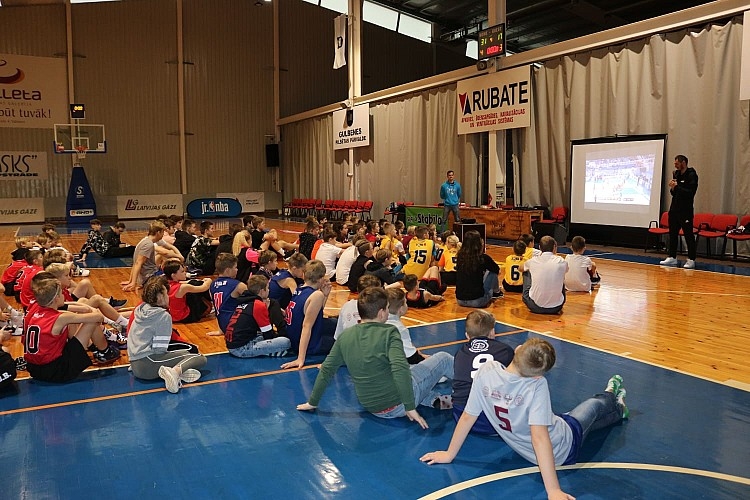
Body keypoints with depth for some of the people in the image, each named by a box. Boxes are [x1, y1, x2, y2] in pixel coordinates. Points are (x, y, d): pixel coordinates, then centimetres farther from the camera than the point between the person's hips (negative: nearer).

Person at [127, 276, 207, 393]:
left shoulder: (140, 309, 11)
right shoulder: (164, 316, -12)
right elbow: (159, 349, -16)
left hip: (135, 366, 8)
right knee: (201, 359, -7)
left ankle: (177, 370, -10)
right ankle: (176, 371, -31)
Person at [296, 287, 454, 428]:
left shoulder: (345, 336, -3)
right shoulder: (388, 332, -18)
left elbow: (326, 370, 2)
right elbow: (400, 369, -31)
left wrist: (312, 402, 13)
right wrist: (410, 407, -27)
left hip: (372, 408, 6)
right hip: (398, 406, -5)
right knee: (443, 358, 13)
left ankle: (436, 399, 19)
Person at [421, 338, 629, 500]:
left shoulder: (486, 371, -26)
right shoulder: (537, 385, -37)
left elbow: (467, 417, -17)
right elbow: (540, 438, -40)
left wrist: (449, 454, -6)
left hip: (527, 452, 4)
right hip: (562, 449, -3)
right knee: (594, 405, 28)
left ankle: (618, 408, 63)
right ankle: (612, 400, 63)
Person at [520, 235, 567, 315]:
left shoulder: (533, 261, -5)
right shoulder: (561, 262, -5)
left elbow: (520, 268, 21)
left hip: (535, 307, -1)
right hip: (556, 308, 1)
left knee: (527, 272, 24)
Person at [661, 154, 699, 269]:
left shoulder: (691, 175, -8)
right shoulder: (676, 174, 14)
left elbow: (690, 193, -18)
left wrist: (677, 187, -18)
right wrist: (672, 188, -2)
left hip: (685, 210, -8)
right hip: (674, 209, 8)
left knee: (688, 235, -4)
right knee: (672, 234, 11)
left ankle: (691, 260, 1)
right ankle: (672, 257, 19)